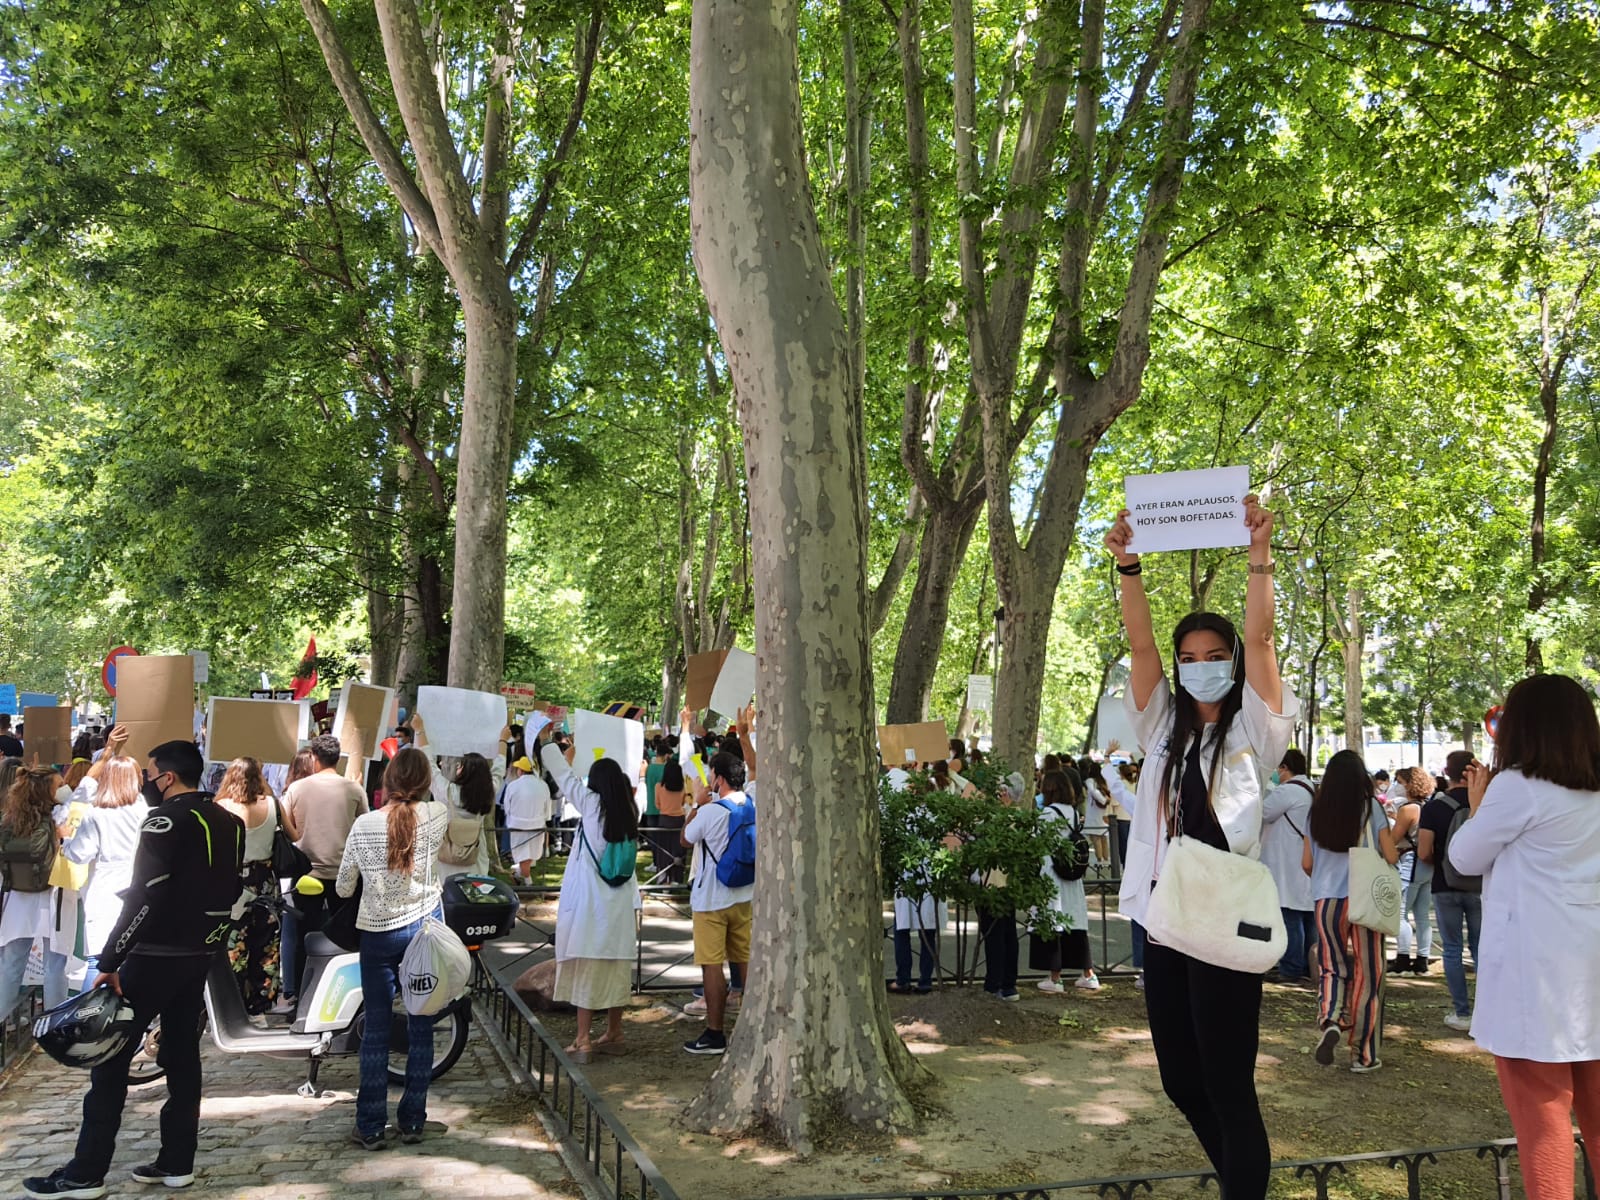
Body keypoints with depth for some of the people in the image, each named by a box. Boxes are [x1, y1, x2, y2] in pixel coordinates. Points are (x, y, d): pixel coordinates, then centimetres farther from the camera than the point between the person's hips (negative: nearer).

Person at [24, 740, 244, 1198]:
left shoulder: (166, 821, -14)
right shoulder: (229, 823, 9)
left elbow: (142, 898, -21)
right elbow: (230, 894, 14)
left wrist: (108, 963, -19)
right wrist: (208, 941, 18)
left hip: (154, 957, -7)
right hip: (198, 956, 7)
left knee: (110, 1058, 2)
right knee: (183, 1056, 12)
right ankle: (177, 1163, 16)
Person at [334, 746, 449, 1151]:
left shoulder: (364, 824, -10)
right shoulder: (436, 817, -11)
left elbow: (343, 888, 0)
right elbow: (441, 794, 16)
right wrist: (423, 746, 24)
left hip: (378, 933, 0)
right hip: (424, 927, 0)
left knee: (376, 1030, 9)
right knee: (421, 1028, 10)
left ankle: (371, 1128, 14)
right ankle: (412, 1121, 17)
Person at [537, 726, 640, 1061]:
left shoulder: (591, 804, -6)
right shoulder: (629, 811, 4)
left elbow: (564, 776, 3)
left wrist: (546, 742, 13)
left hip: (590, 902, -5)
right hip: (621, 904, 5)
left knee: (587, 970, -1)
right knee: (616, 968, 12)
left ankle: (583, 1041, 0)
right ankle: (613, 1035, 22)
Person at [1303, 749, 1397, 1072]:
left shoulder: (1317, 812, 3)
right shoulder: (1371, 807, -5)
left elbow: (1306, 863, 7)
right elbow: (1390, 857, -4)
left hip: (1326, 899, 2)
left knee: (1332, 968, 14)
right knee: (1366, 973, 8)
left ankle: (1330, 1019, -15)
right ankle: (1364, 1054, 13)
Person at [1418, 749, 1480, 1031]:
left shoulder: (1434, 807, -9)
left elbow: (1424, 854, -13)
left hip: (1446, 888, -2)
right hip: (1480, 887, 2)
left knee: (1452, 950, 7)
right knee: (1481, 949, 12)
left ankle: (1462, 1013, 9)